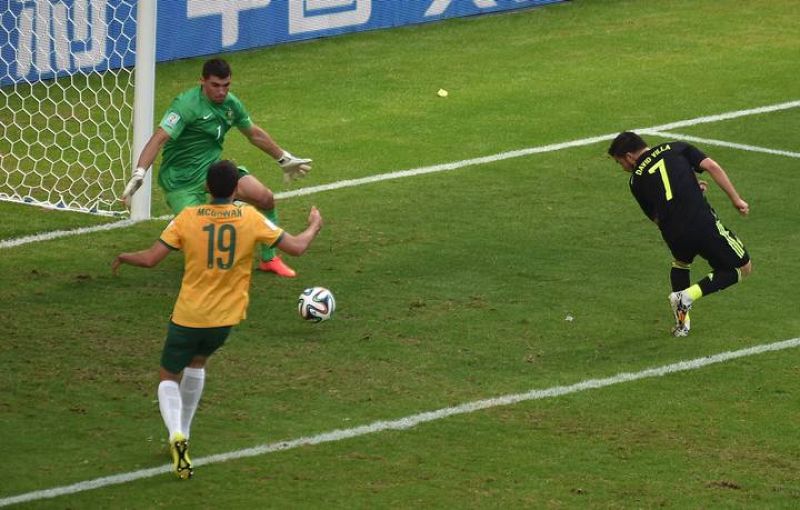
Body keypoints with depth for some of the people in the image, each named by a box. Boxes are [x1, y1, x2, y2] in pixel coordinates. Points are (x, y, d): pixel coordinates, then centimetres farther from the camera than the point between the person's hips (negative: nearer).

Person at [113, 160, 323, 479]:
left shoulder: (188, 217, -10)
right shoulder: (250, 218, -8)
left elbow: (151, 259, -11)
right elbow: (296, 247, -4)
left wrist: (123, 258, 10)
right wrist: (314, 227, 17)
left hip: (188, 316, -2)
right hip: (226, 319, 2)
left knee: (169, 379, 13)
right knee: (198, 361, 32)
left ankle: (177, 434, -16)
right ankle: (182, 434, 33)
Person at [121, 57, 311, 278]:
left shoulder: (231, 103, 1)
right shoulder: (187, 105, -22)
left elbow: (255, 134, 19)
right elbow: (160, 138, -32)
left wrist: (285, 159, 29)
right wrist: (139, 174, -45)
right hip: (181, 180, -6)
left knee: (265, 198, -11)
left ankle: (269, 259, 8)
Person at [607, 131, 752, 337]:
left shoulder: (637, 180, 15)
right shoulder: (676, 149, 14)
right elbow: (711, 166, 1)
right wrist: (736, 199, 3)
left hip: (673, 235, 2)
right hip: (704, 224, -2)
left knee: (680, 263, 37)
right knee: (742, 268, 17)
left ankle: (682, 323, 25)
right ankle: (689, 295, 0)